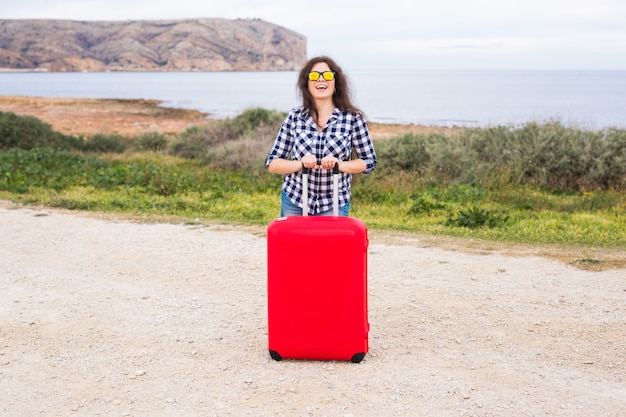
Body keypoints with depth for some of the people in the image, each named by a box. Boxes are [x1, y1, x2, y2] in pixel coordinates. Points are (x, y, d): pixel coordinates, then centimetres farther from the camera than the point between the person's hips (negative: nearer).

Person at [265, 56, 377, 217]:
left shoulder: (353, 119, -6)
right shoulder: (295, 117, -2)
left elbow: (369, 161, 1)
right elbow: (272, 163, 0)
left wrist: (339, 164, -17)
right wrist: (301, 163, -19)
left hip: (334, 204, -1)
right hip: (294, 200, 2)